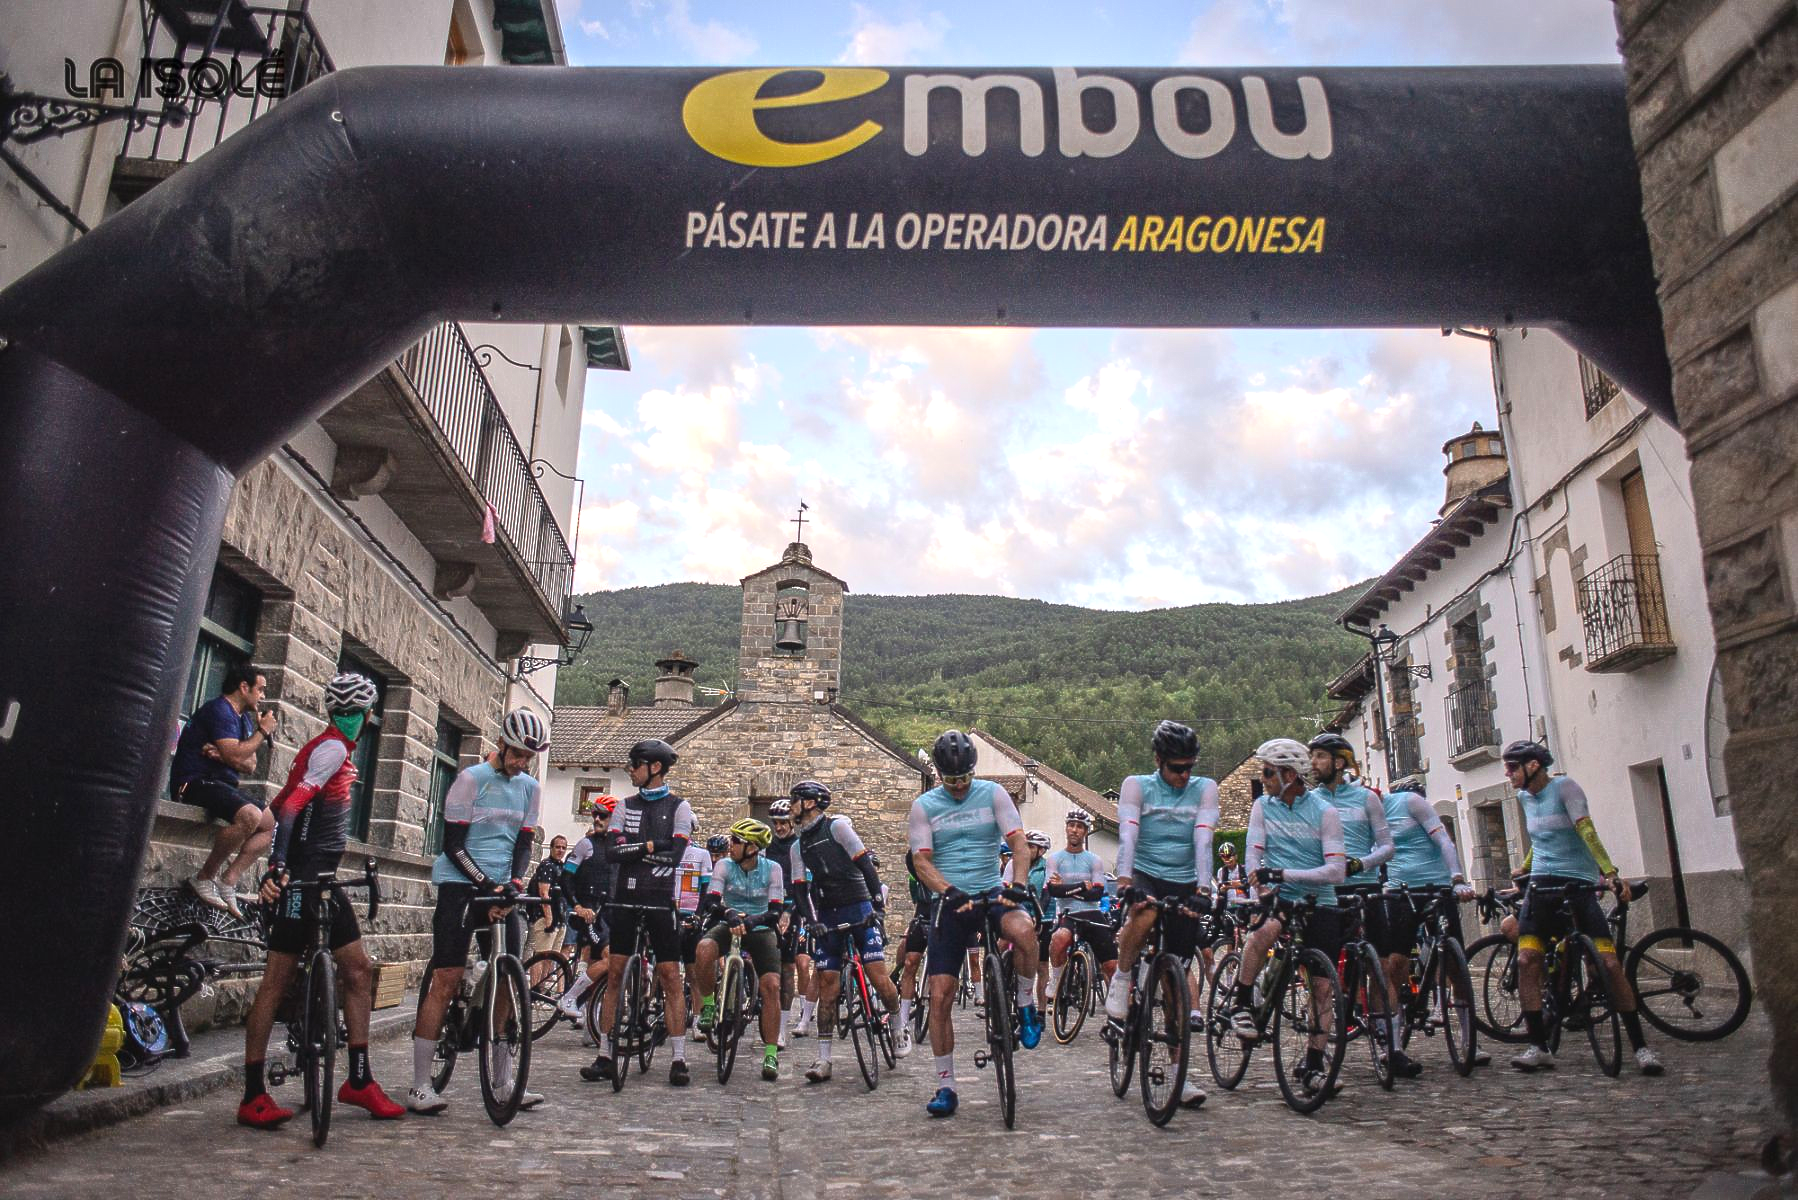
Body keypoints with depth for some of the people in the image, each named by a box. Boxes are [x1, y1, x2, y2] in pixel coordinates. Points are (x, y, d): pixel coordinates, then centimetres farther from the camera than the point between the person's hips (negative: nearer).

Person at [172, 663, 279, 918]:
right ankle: (203, 878, -18)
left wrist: (223, 755, -11)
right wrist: (263, 731, -9)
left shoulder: (244, 718, 17)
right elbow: (236, 757, -22)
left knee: (270, 824, -2)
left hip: (219, 784, 10)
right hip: (194, 782, -10)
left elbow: (249, 765, 9)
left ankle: (227, 880, -7)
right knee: (250, 815, -32)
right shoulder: (219, 710, -11)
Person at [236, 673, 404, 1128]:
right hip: (301, 879, -10)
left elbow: (283, 802, 25)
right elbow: (293, 803, -24)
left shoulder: (331, 749, 18)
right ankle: (254, 1096, -1)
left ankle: (359, 1081, 10)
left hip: (321, 880, 10)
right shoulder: (333, 749, -11)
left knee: (359, 970, 7)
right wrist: (277, 865, -31)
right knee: (278, 979, -6)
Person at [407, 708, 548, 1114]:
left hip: (503, 889, 5)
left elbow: (524, 843, 8)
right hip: (461, 883, -5)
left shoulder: (530, 788, 10)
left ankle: (504, 1081, 11)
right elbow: (453, 843, -9)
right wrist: (486, 885, -16)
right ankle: (420, 1084, -3)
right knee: (446, 979, -10)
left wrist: (513, 882, -10)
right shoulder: (472, 779, -6)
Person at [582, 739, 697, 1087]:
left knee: (671, 977, -3)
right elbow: (611, 850, -3)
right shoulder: (625, 805, 9)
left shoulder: (679, 807, 0)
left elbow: (675, 855, -12)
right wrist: (650, 846, -14)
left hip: (660, 901, -3)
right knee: (614, 974, 4)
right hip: (625, 898, 3)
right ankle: (605, 1056, 11)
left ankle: (679, 1059, 1)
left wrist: (630, 851, -9)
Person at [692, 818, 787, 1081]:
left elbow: (775, 913, -17)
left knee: (771, 986, -17)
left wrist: (750, 921, -36)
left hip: (760, 930, 0)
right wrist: (729, 914, -40)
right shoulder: (724, 865, -8)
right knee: (704, 949, -33)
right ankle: (708, 1003, -7)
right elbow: (711, 902, -18)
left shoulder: (772, 869, -11)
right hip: (729, 925, 0)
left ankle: (771, 1053, -5)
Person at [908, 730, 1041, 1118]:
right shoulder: (924, 806, 2)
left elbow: (1018, 842, -6)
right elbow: (921, 861, -6)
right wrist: (951, 892, -24)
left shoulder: (992, 794, 2)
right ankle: (946, 1086, 11)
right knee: (939, 997, -4)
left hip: (991, 892, -1)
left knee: (1024, 930, -35)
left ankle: (1026, 1005, -8)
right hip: (950, 903, 1)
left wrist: (1017, 885, -24)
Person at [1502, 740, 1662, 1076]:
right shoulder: (1525, 797, 12)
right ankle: (1538, 1047, -3)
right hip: (1541, 886, 5)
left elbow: (1587, 831, -20)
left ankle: (1640, 1046, 4)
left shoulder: (1564, 787, -8)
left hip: (1580, 886, -5)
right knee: (1526, 961, -9)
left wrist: (1611, 873, -30)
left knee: (1610, 964, -11)